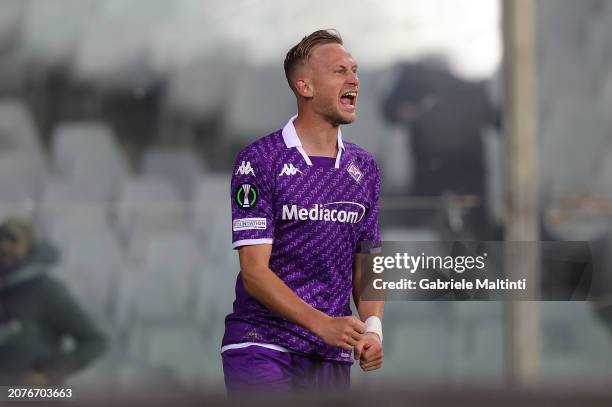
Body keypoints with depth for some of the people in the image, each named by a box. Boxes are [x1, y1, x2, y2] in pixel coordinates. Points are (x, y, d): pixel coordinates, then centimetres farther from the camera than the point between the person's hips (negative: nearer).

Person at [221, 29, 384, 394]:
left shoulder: (365, 168, 12)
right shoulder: (260, 160, -7)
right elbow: (254, 272, -12)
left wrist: (372, 328, -4)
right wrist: (322, 323, -24)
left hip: (332, 359, 6)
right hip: (262, 348, -6)